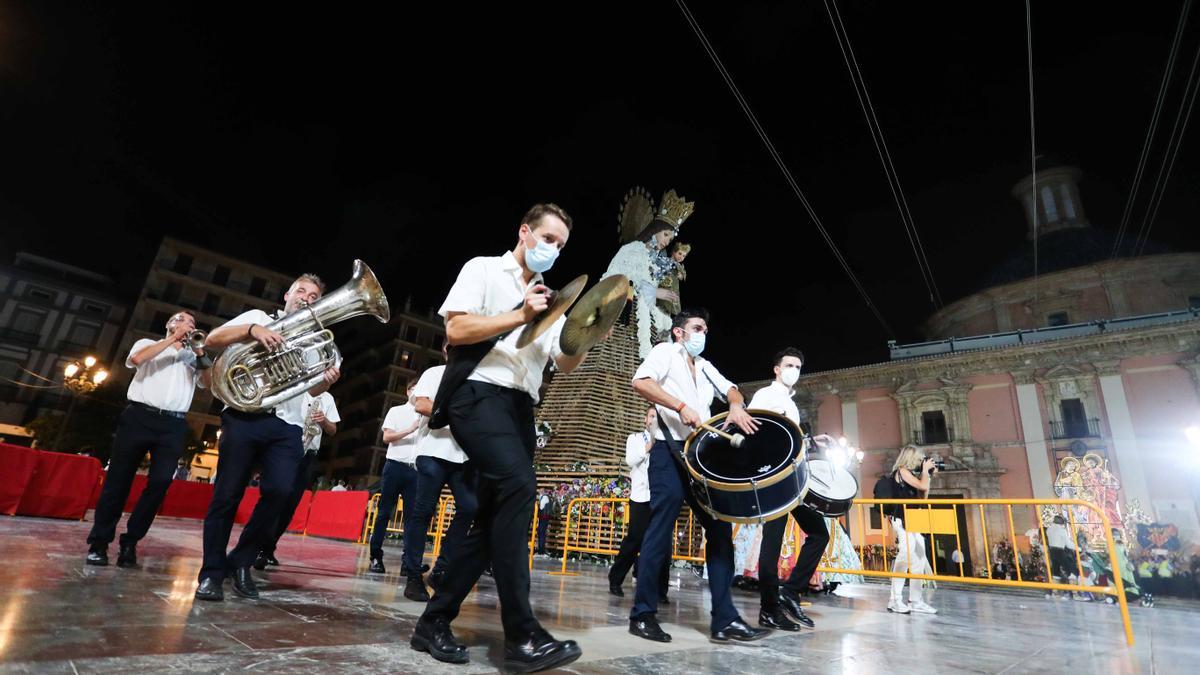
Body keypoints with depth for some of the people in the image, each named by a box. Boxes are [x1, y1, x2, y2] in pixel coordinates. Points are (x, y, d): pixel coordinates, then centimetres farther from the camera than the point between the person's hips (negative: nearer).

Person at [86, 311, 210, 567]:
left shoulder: (194, 357, 20)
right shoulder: (148, 344, 17)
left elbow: (209, 383, 5)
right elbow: (136, 358, -6)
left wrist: (200, 353, -6)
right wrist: (173, 339, -5)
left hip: (174, 425, 1)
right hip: (139, 416, -1)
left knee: (160, 482, -7)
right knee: (119, 478, 0)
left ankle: (130, 542, 2)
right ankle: (99, 542, 8)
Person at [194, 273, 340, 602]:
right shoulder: (259, 317, 16)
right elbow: (212, 339, 2)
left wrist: (327, 381, -6)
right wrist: (251, 329, -15)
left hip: (287, 426, 2)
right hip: (245, 416, -2)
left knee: (279, 492, -12)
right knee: (227, 494, 0)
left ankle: (241, 562, 6)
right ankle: (212, 572, 13)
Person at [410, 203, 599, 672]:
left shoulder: (549, 299, 22)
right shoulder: (483, 269, 7)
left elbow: (565, 364, 14)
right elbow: (455, 330, -7)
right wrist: (521, 316, -13)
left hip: (519, 406, 7)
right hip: (479, 394, -7)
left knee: (493, 516, 4)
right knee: (519, 485, -27)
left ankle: (434, 622, 16)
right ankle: (520, 634, -23)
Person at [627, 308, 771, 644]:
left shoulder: (705, 366, 24)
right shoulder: (665, 352, 3)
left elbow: (730, 388, 15)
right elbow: (640, 382, -15)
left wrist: (736, 406, -8)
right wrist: (681, 406, -21)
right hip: (669, 451, -7)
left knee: (720, 528, 2)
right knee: (661, 528, -7)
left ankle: (724, 619, 8)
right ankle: (643, 613, 5)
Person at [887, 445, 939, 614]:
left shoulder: (909, 474, 20)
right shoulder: (902, 471, -6)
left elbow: (923, 496, 19)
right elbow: (923, 486, -15)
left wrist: (929, 475, 17)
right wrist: (925, 470, 1)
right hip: (902, 519, -10)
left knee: (919, 559, 7)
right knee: (906, 556, -19)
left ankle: (915, 601, 12)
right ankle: (895, 600, -15)